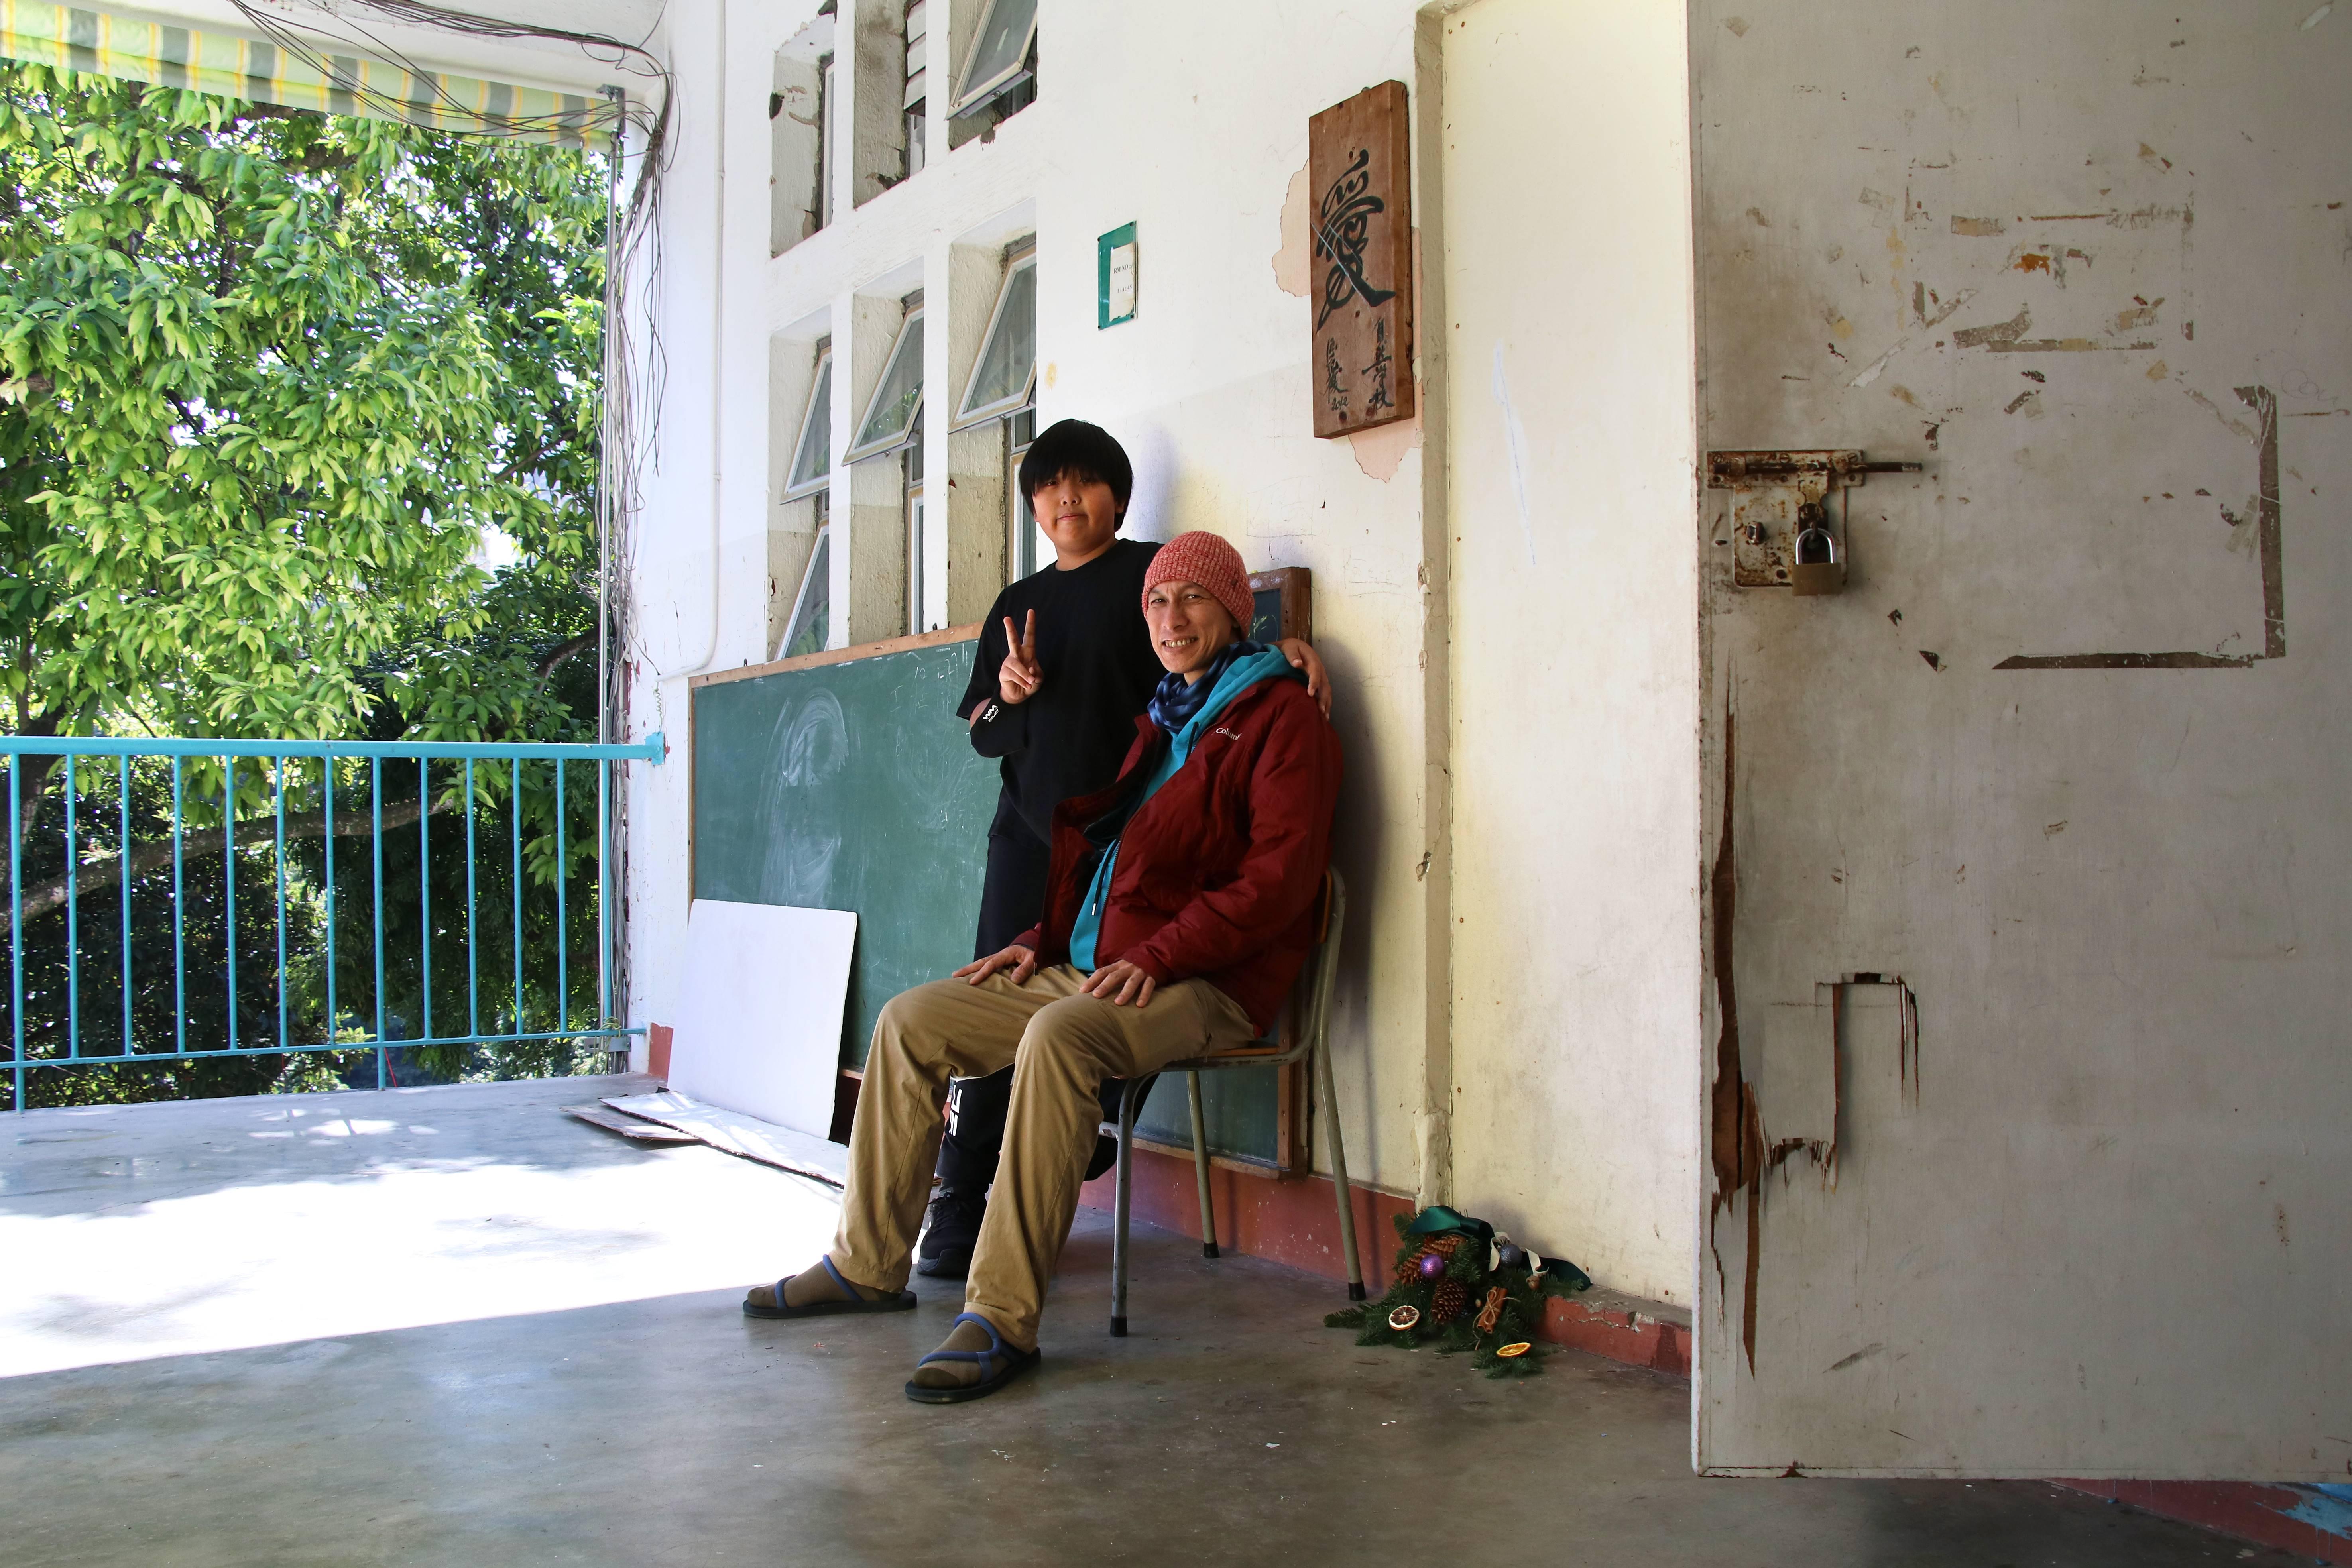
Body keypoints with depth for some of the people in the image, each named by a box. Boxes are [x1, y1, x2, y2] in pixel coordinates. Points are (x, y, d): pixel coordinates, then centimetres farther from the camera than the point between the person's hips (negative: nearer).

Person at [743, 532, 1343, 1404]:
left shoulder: (1280, 716, -3)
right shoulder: (1155, 723, 23)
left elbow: (1278, 874, -14)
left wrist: (1159, 956, -20)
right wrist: (1044, 939, 13)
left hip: (1208, 987, -9)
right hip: (1086, 972, 9)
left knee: (1059, 1036, -37)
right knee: (912, 1020, 0)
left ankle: (1003, 1319, -35)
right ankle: (868, 1265, 9)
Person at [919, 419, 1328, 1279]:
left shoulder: (1155, 571, 7)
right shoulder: (1017, 604, 21)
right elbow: (982, 732, 20)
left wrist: (1289, 642, -21)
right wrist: (1009, 696, -2)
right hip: (1029, 834, 4)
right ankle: (958, 1216, 2)